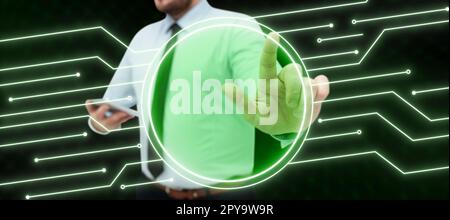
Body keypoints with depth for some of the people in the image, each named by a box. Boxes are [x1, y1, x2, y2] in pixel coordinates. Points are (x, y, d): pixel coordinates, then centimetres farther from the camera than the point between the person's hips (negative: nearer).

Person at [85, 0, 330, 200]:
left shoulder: (237, 29, -13)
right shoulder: (143, 38, 5)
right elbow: (105, 117, 14)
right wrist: (102, 120, -8)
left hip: (218, 194, -5)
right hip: (152, 192, 5)